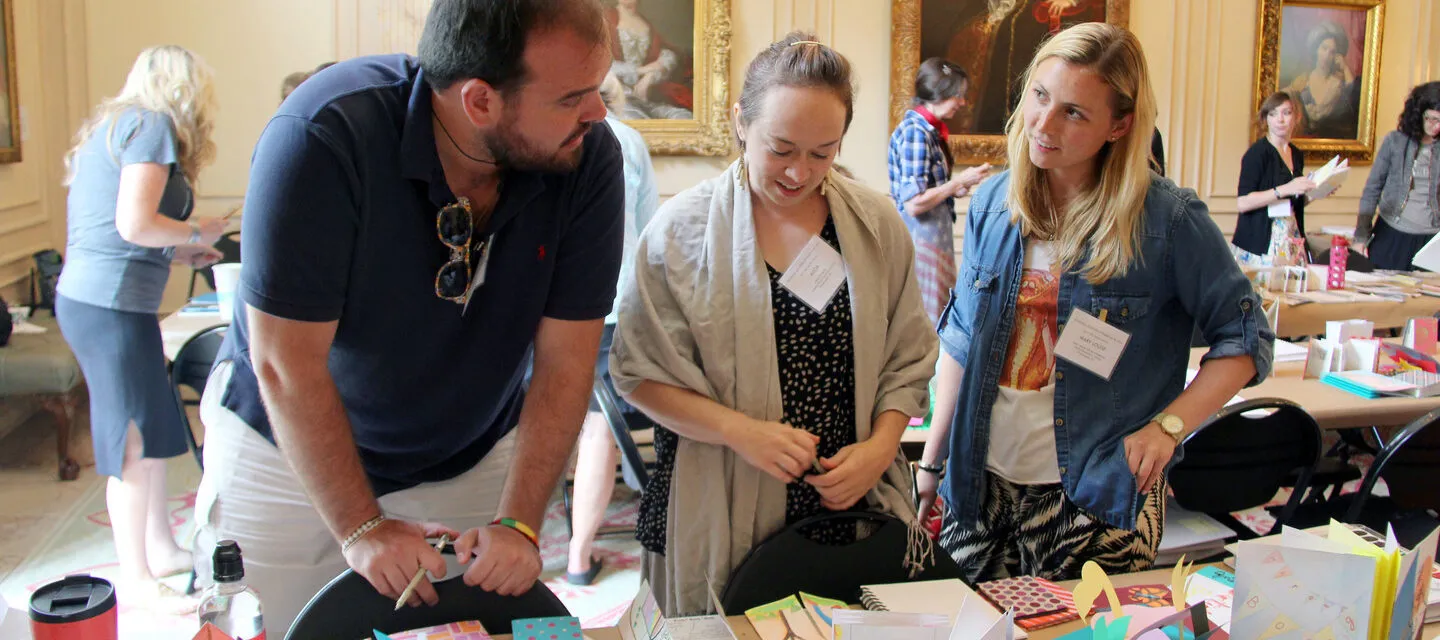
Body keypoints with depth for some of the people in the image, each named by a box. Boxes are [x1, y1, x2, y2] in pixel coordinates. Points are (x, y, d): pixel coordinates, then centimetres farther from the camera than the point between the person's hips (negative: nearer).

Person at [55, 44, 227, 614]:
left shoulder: (114, 126, 20)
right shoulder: (153, 126, -9)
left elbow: (109, 232, 18)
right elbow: (134, 224, -20)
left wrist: (180, 253, 17)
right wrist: (196, 232, -4)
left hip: (87, 296, 10)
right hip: (112, 305, -10)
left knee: (154, 429, 17)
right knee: (135, 441, -1)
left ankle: (161, 550, 29)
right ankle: (136, 580, 9)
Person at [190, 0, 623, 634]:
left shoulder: (589, 159, -19)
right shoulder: (323, 136, -29)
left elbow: (565, 361, -15)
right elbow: (287, 365, -24)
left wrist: (518, 524, -21)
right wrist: (362, 527, -22)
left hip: (470, 457, 2)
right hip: (286, 453, -2)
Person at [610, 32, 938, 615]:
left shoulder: (878, 226, 3)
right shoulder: (682, 229, -6)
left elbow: (908, 361, 9)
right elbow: (642, 373, -5)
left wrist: (880, 446, -7)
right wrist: (741, 430, -18)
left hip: (857, 510, 3)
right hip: (722, 518, -2)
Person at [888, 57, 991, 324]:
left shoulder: (930, 131, 12)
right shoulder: (914, 132, -16)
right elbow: (914, 203, -21)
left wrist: (956, 188, 7)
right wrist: (960, 181, -13)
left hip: (937, 238, 10)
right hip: (921, 240, -10)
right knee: (927, 322, -6)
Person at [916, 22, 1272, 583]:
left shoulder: (1168, 220, -9)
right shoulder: (992, 204, 3)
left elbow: (1245, 340, -1)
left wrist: (1167, 427, -12)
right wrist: (931, 462, 9)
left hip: (1095, 496, -3)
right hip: (981, 483, 4)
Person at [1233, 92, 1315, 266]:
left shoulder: (1297, 155, 14)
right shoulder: (1257, 152, -7)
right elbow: (1242, 203, -16)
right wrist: (1285, 189, -22)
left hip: (1291, 238, 6)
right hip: (1260, 241, -6)